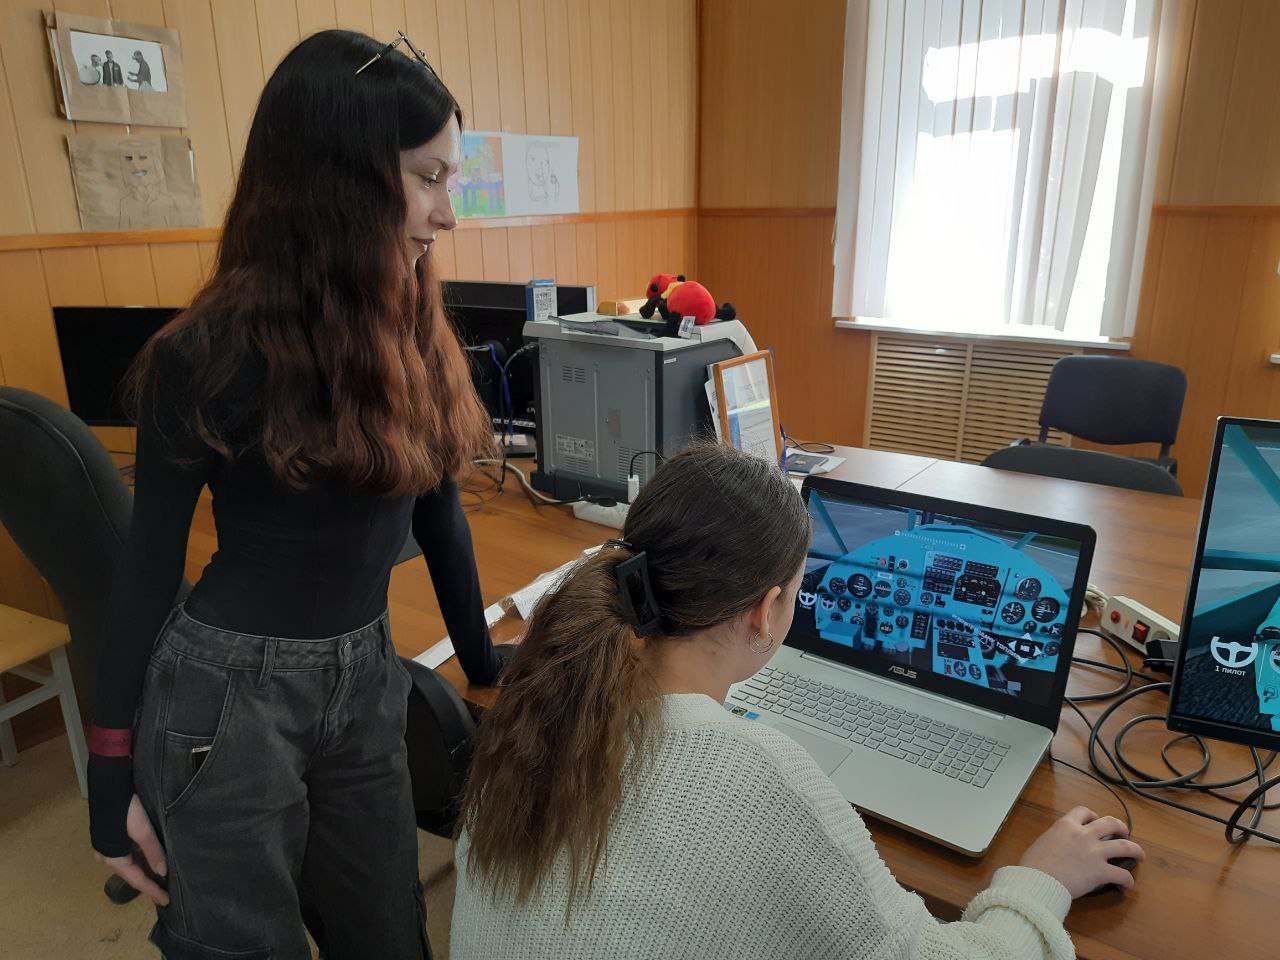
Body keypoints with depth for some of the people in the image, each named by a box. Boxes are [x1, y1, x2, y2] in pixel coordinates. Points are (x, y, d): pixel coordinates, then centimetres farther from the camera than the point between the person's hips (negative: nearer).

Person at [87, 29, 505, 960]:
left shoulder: (414, 333, -1)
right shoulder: (216, 354, -17)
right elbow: (151, 560, -9)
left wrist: (479, 655, 15)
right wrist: (116, 773, -4)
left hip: (367, 681, 5)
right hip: (227, 692, -5)